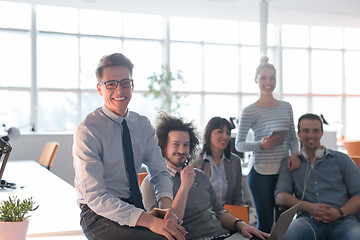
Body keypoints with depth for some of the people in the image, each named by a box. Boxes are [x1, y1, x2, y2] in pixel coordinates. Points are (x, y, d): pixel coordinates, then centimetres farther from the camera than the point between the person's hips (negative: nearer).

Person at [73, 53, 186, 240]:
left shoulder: (143, 124, 5)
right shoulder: (87, 131, -14)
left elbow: (159, 171, 7)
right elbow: (95, 197, -20)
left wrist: (166, 204, -16)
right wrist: (148, 221, -29)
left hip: (135, 207, 5)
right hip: (99, 214, -5)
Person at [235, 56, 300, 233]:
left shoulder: (286, 107, 10)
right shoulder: (250, 111, -4)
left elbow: (293, 137, 16)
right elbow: (239, 144, -1)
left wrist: (295, 153, -4)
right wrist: (260, 145, -18)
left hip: (285, 170, 4)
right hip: (261, 173, -4)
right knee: (265, 223, 1)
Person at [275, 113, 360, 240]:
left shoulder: (341, 159, 17)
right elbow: (280, 196, 8)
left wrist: (340, 212, -9)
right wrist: (308, 207, -9)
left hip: (342, 221, 0)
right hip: (308, 219, 0)